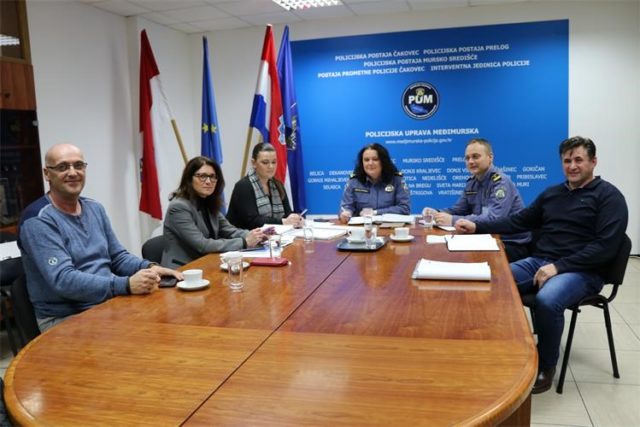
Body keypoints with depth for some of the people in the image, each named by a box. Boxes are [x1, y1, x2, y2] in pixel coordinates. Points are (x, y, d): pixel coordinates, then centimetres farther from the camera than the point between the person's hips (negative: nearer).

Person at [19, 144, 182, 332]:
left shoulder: (95, 208, 10)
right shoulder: (38, 220, -12)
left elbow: (118, 257, 15)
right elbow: (63, 280, -23)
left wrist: (149, 267, -6)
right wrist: (126, 285, -32)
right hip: (65, 318, -6)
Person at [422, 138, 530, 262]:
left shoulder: (501, 182, -19)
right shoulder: (472, 183, 8)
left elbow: (493, 219, -31)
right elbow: (458, 210, 12)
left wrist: (453, 220, -33)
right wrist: (437, 214, -9)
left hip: (514, 245, -7)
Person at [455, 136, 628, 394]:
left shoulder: (608, 196, -1)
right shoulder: (552, 193, 17)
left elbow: (606, 246, -12)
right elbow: (519, 222, 20)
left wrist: (559, 266, -21)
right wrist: (477, 227, 7)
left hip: (581, 271, -5)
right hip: (538, 262, 5)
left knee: (546, 300, -36)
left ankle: (546, 366, -11)